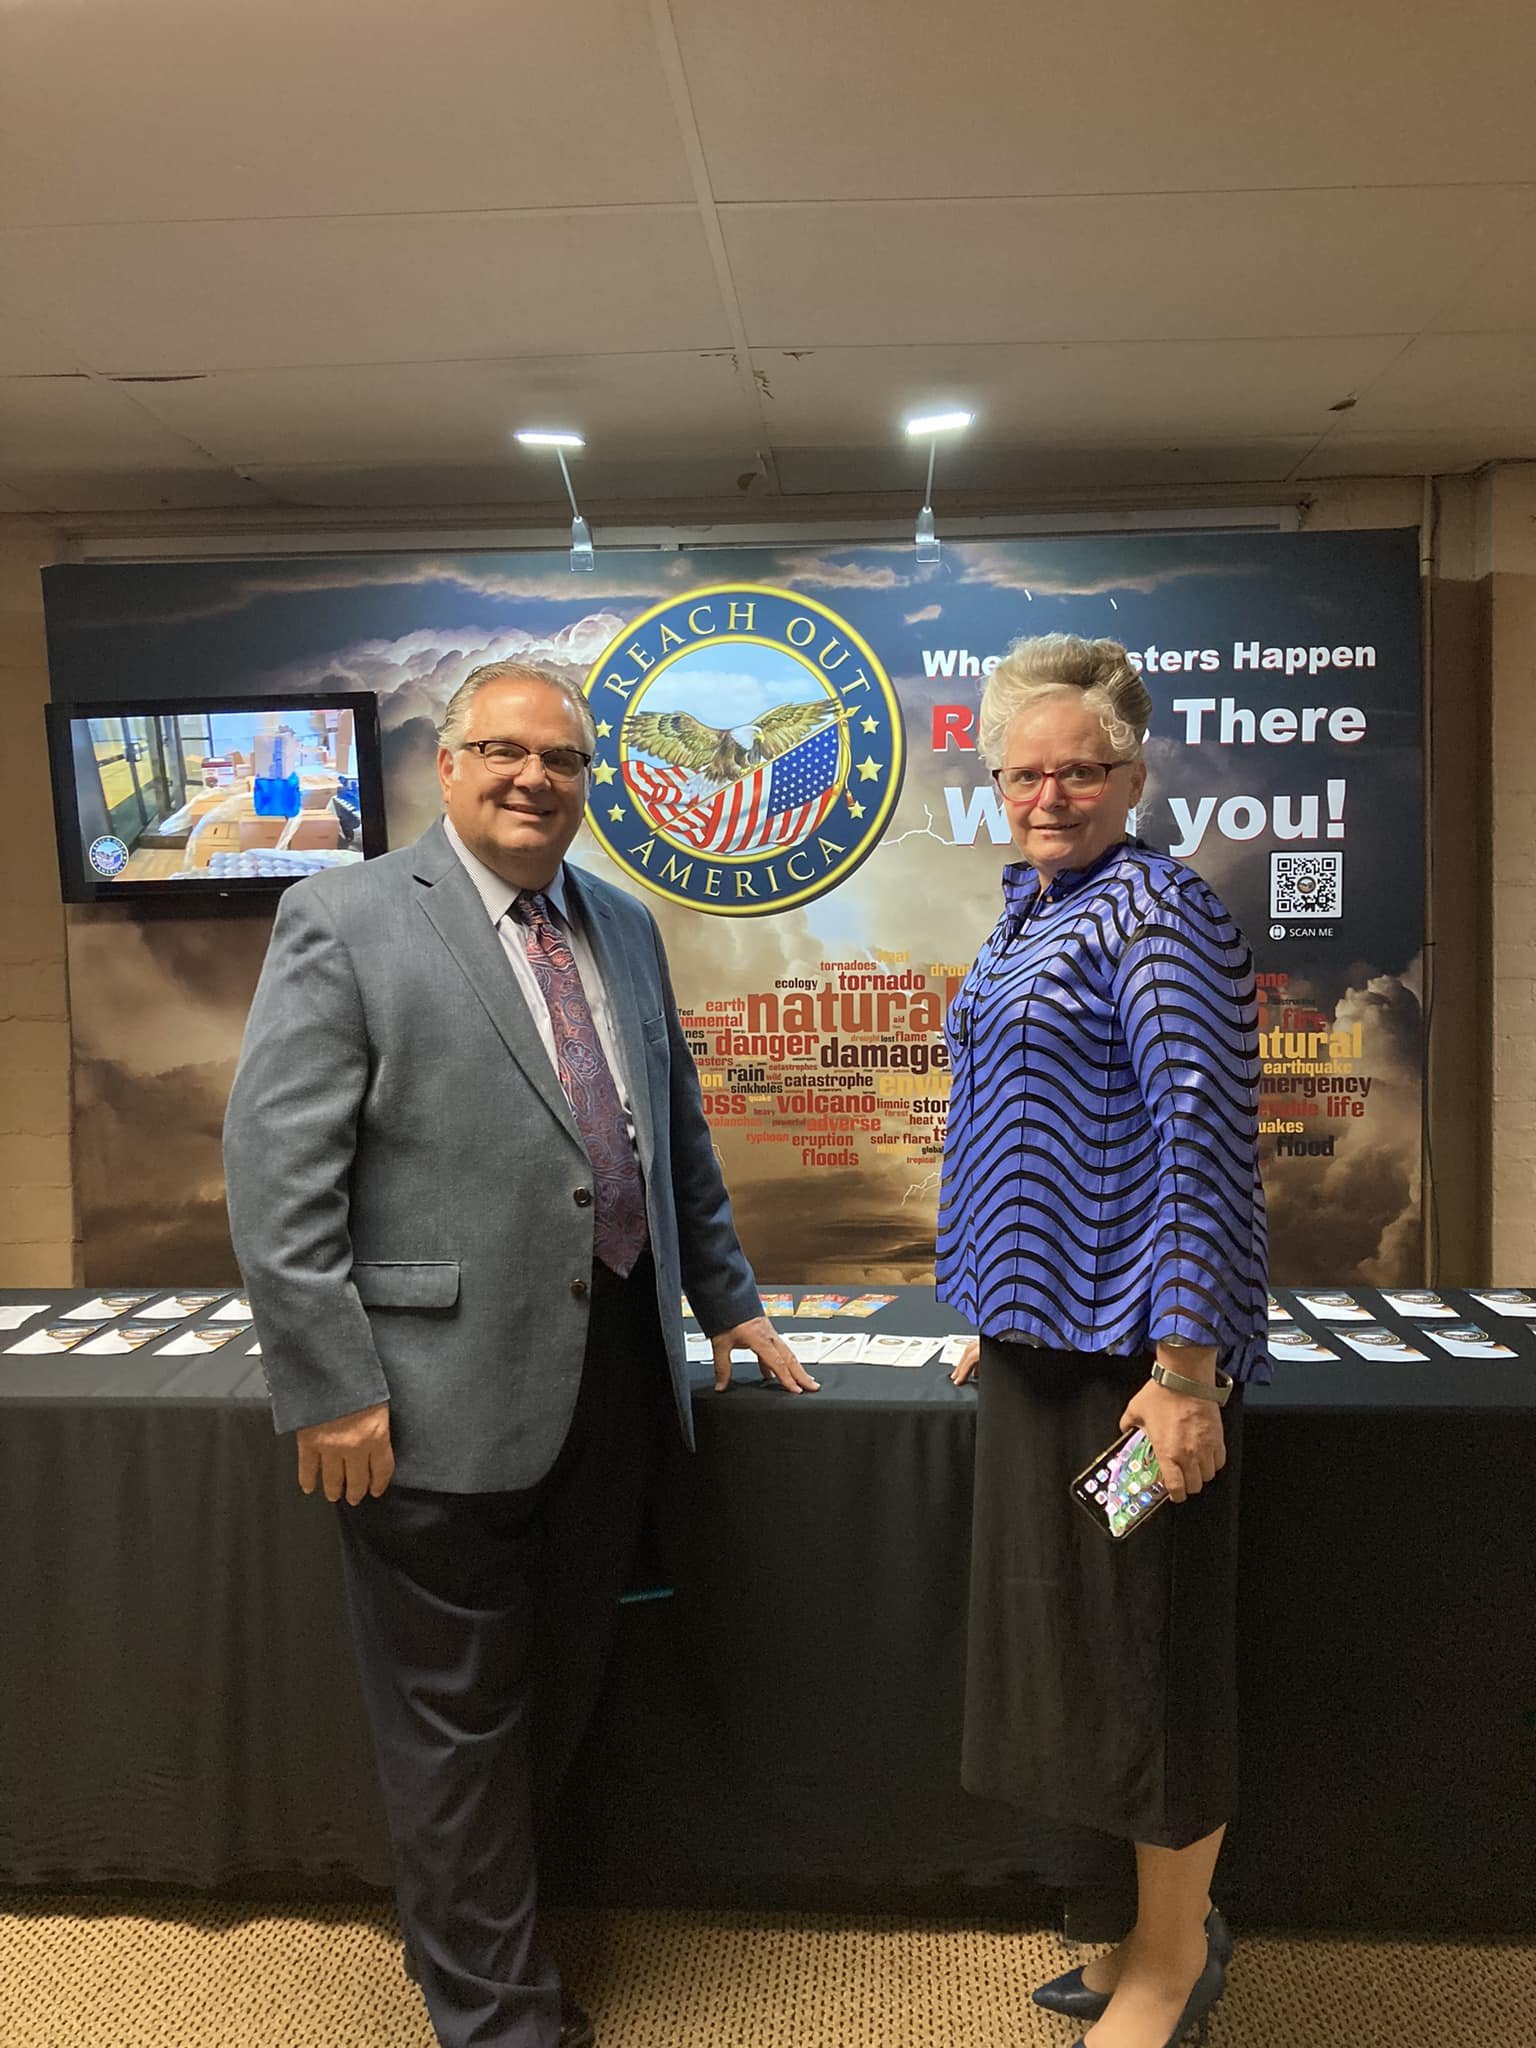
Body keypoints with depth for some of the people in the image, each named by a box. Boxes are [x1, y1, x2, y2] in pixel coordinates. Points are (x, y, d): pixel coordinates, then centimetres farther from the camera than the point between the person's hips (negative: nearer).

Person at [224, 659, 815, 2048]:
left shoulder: (626, 929, 12)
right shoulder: (346, 918, -7)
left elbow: (679, 1135, 19)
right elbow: (278, 1175, -12)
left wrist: (725, 1299, 20)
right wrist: (332, 1387, -15)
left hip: (614, 1375, 6)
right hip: (445, 1395, -6)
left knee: (561, 1696, 21)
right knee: (459, 1720, 10)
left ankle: (468, 1912, 46)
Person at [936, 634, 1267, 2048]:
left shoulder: (1157, 913, -14)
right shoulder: (1032, 909, 12)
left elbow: (1203, 1140, -19)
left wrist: (1186, 1368, -22)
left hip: (1130, 1340, -9)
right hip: (1045, 1329, 9)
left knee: (1150, 1637, 6)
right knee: (1072, 1625, 18)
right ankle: (1168, 1927, 37)